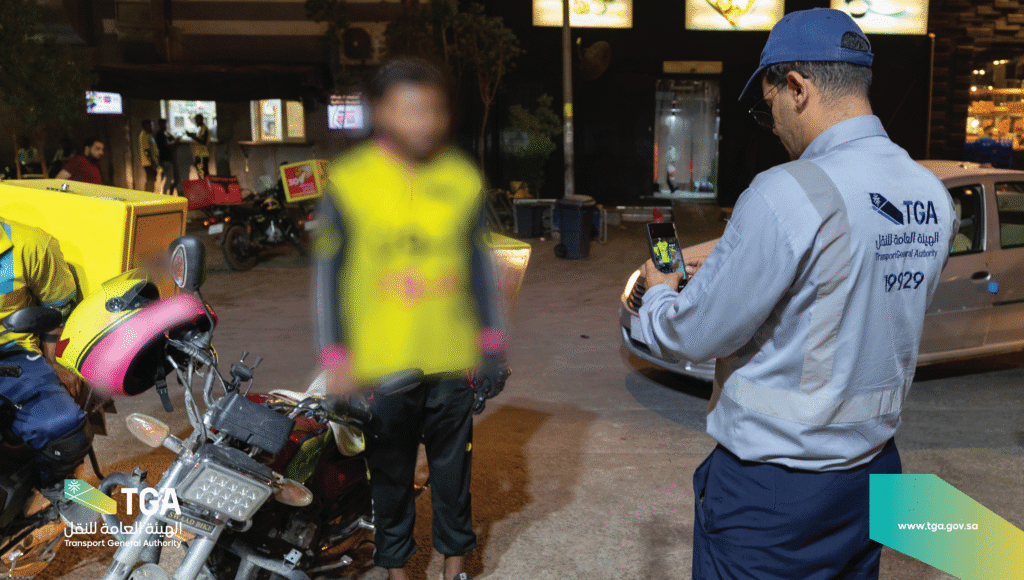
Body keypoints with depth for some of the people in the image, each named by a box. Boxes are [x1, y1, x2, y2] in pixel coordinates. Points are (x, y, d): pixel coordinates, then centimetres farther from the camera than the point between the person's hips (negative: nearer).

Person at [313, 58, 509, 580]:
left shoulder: (463, 179, 0)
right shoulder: (349, 182, -7)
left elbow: (480, 264, 8)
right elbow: (329, 273, -4)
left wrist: (491, 343, 6)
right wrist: (336, 359, -6)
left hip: (452, 363, 2)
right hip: (380, 366, -2)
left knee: (452, 469, 18)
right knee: (390, 475, 15)